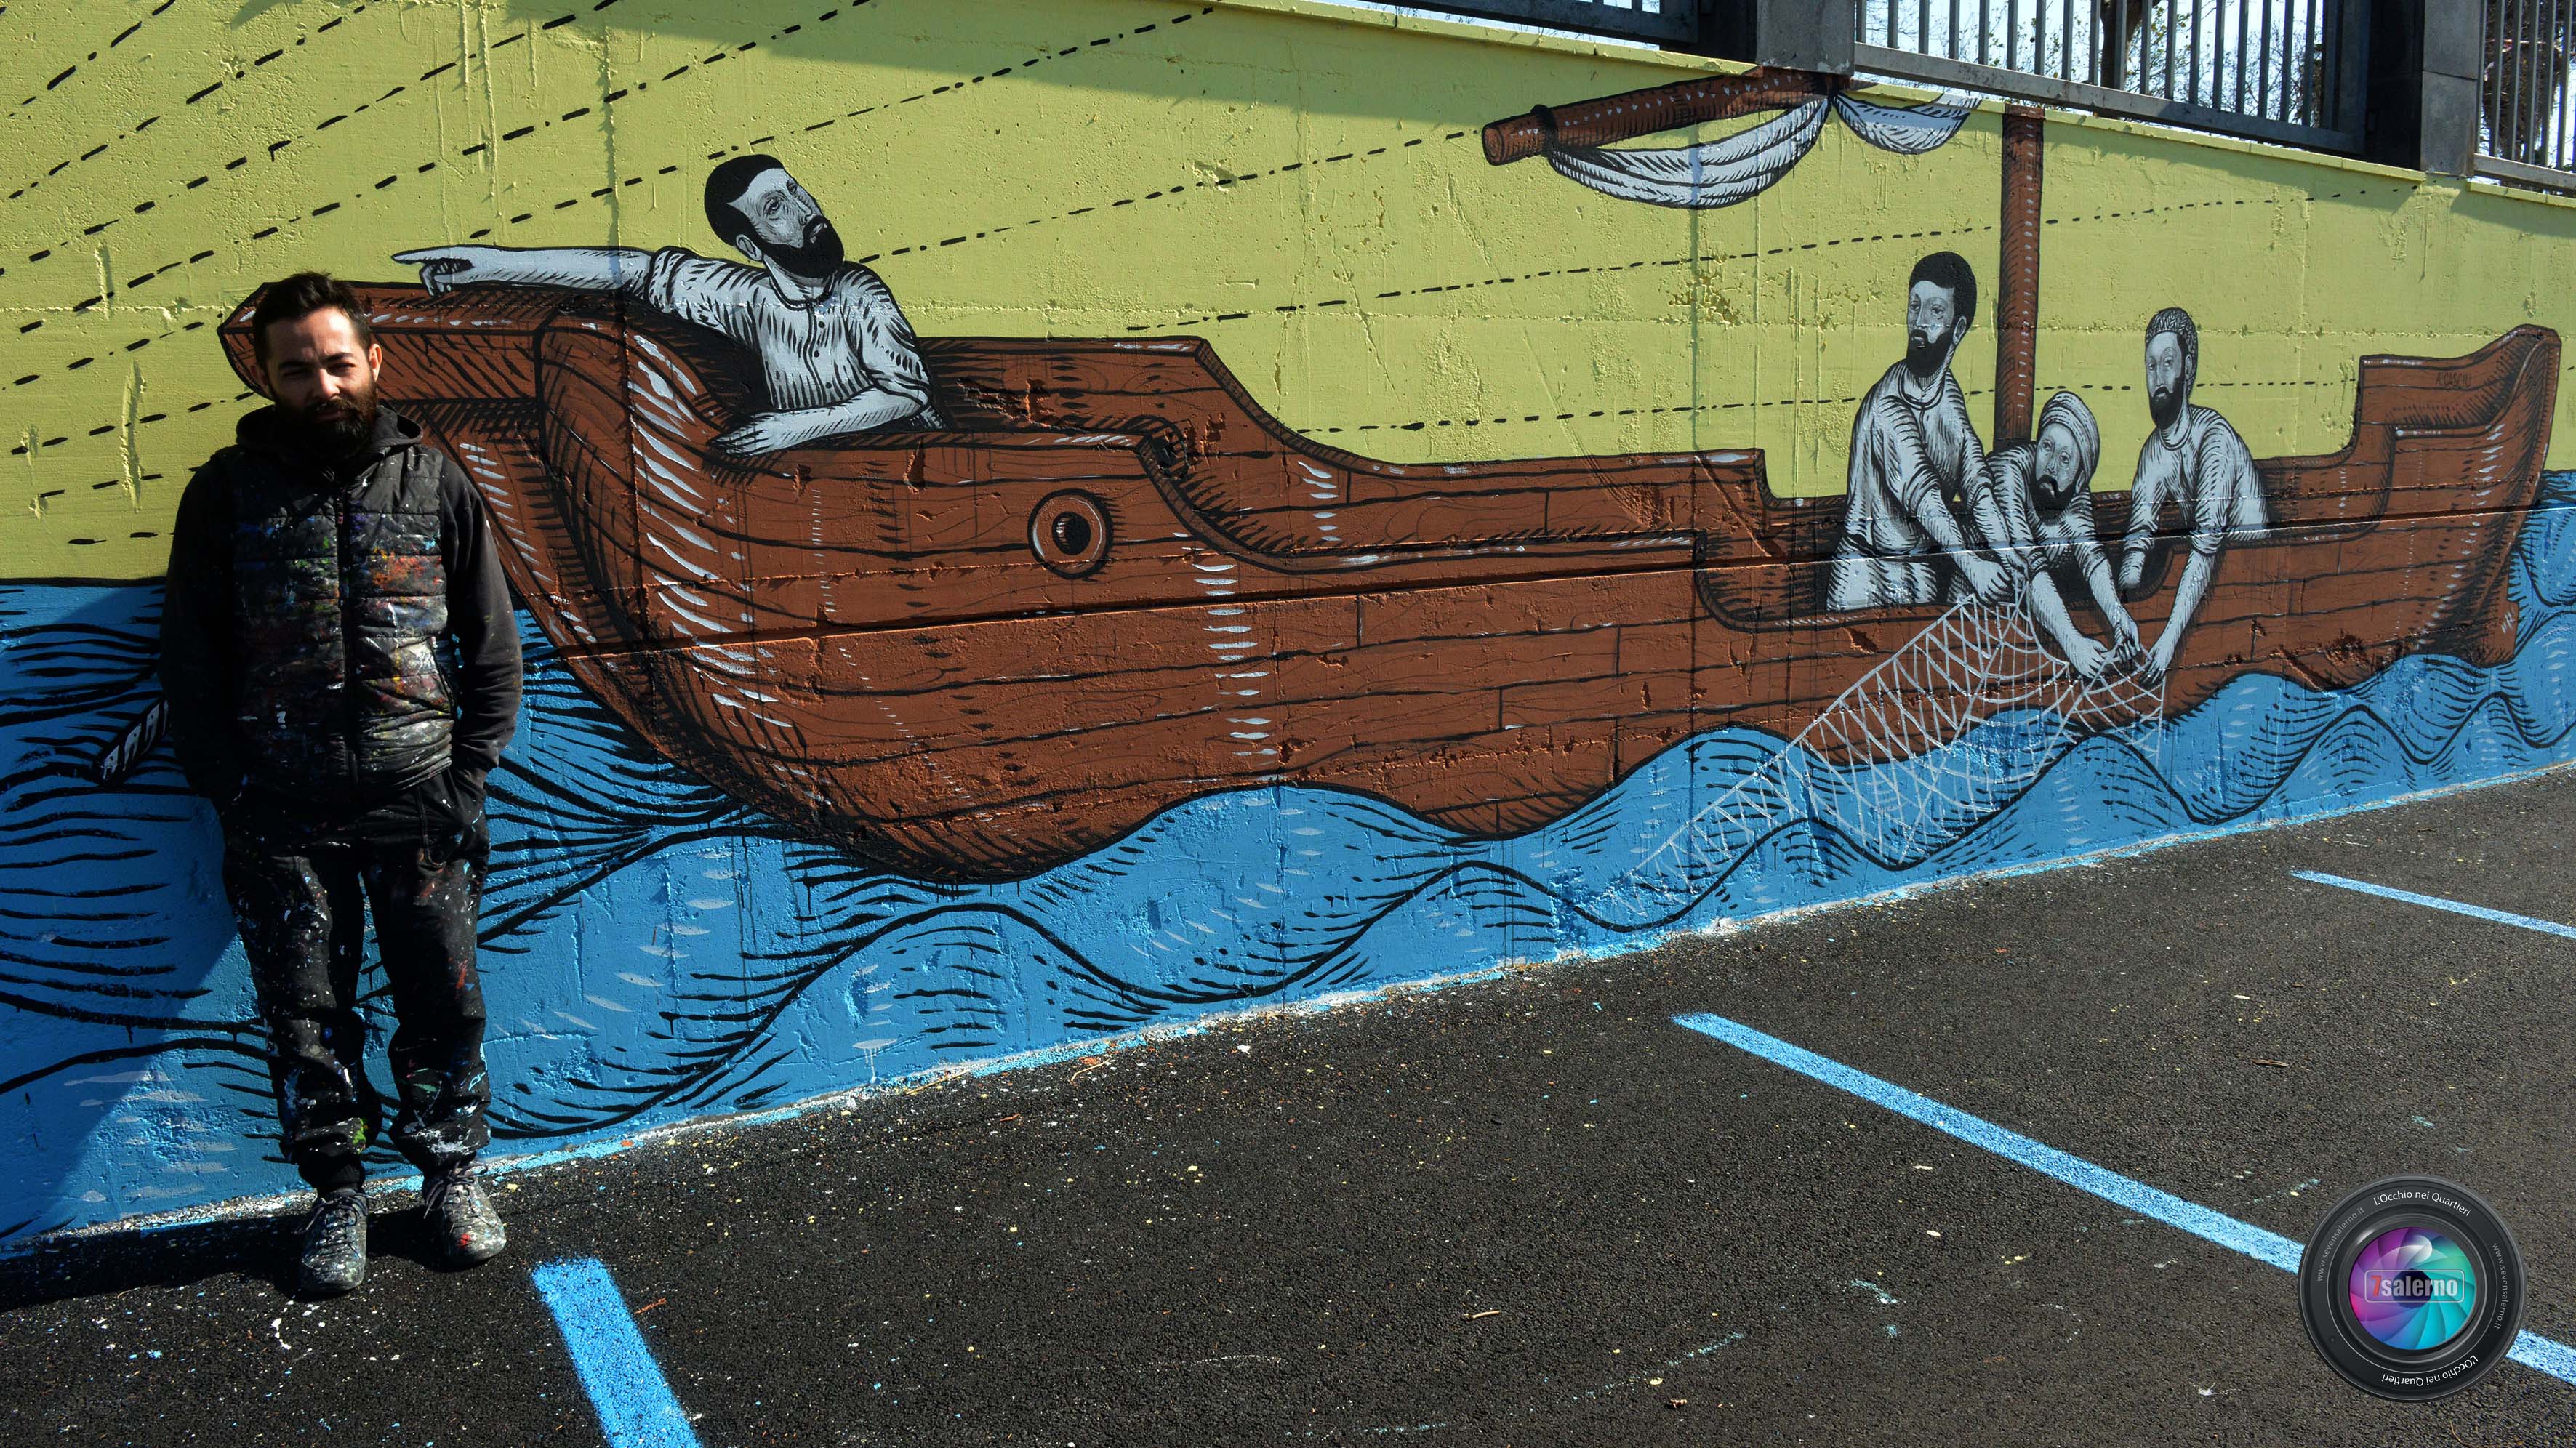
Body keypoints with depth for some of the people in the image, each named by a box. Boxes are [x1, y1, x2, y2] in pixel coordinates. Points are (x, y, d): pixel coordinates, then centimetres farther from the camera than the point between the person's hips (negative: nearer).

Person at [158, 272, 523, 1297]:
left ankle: (452, 1171, 26)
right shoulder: (226, 492, 4)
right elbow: (190, 657, 6)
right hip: (281, 811, 0)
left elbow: (493, 642, 6)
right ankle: (336, 1193, 25)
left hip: (418, 801, 0)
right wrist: (224, 789, -2)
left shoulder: (433, 480, 4)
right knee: (305, 1017, 8)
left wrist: (470, 772, -2)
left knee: (445, 1000, 7)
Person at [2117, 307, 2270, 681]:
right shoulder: (2153, 451, 0)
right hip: (2211, 576, 7)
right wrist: (2131, 568, -33)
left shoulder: (2214, 436, -22)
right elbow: (2139, 529, -7)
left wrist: (2171, 636, -39)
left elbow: (2207, 547, -30)